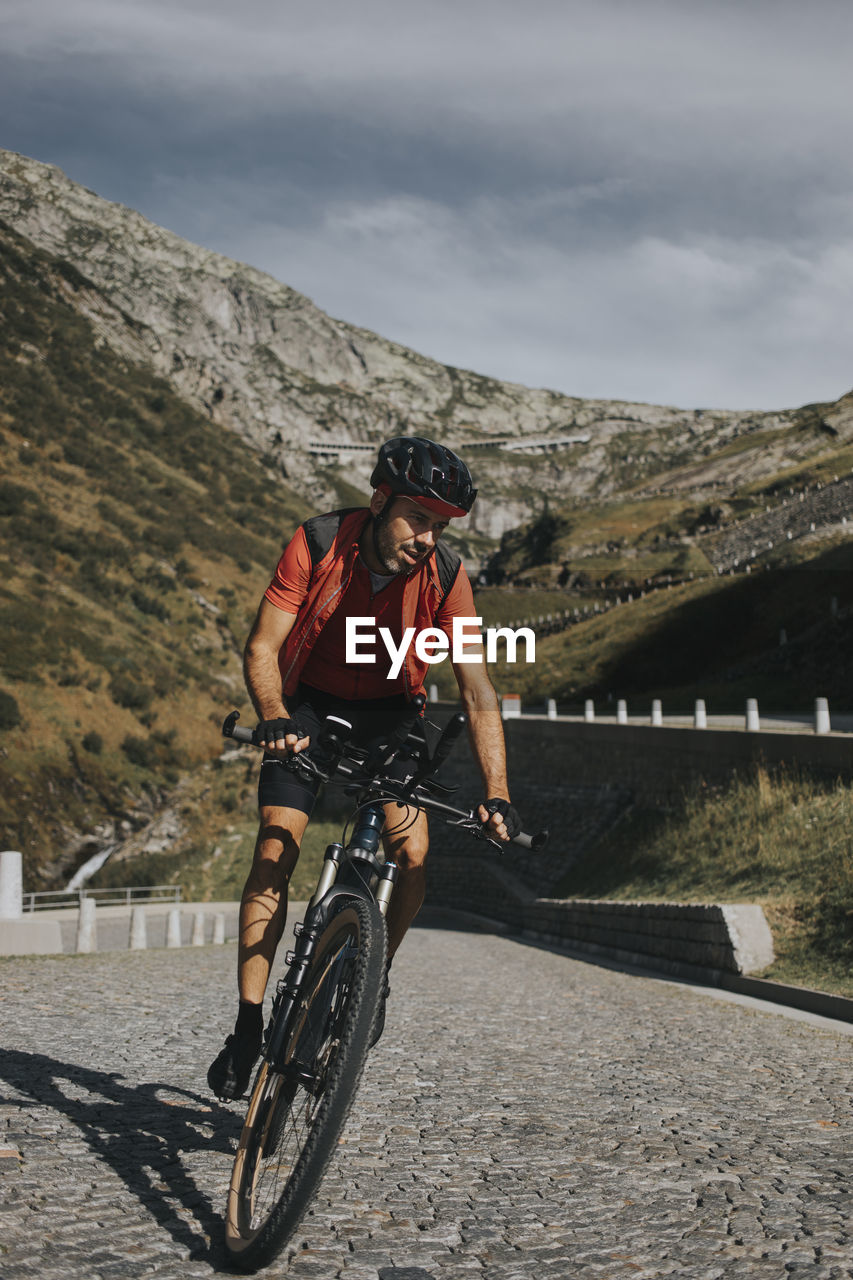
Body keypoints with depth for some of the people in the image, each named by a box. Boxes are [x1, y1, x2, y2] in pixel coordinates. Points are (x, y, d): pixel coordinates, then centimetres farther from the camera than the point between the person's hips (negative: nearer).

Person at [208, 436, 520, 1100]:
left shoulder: (444, 576, -21)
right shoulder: (316, 544, -24)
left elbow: (479, 694, -22)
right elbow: (262, 647, -22)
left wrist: (497, 794, -32)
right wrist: (274, 718, -42)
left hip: (387, 713, 1)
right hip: (309, 704, -1)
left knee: (414, 853, -18)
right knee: (275, 854, -13)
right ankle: (249, 1027, -2)